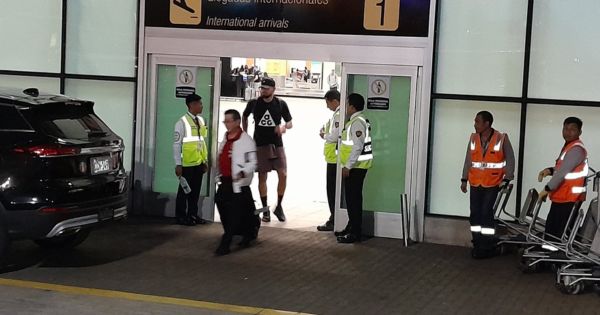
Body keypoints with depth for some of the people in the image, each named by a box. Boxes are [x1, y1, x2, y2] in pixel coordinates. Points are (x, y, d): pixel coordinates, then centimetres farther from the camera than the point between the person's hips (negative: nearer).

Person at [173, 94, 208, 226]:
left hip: (199, 163, 6)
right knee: (184, 190, 4)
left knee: (195, 190, 13)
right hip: (187, 164, -6)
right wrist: (178, 164, -14)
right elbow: (176, 144, -12)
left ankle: (193, 215, 23)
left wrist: (205, 160, 13)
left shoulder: (200, 121, 8)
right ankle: (181, 217, 14)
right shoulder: (182, 122, -12)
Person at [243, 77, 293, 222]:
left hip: (277, 144, 0)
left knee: (283, 175, -9)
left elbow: (290, 123, 6)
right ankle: (265, 210, 12)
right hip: (259, 145, 0)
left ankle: (279, 206, 9)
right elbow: (244, 117, 18)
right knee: (262, 177, 2)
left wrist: (284, 127, -16)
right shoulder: (253, 103, 0)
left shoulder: (281, 104, -1)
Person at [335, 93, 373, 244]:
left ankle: (355, 233, -3)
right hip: (356, 166, 10)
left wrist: (348, 166, -21)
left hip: (356, 167, -10)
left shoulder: (357, 122, -17)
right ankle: (351, 227, 26)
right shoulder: (360, 120, 15)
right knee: (352, 198, 17)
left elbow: (358, 147, -23)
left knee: (353, 198, -7)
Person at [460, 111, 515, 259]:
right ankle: (477, 245, 13)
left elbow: (510, 160, -3)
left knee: (486, 213, -10)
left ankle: (488, 247, 0)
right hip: (475, 184, 5)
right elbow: (468, 160, 10)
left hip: (492, 184, -5)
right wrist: (464, 179, 7)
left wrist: (506, 180, -9)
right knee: (475, 214, 4)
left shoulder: (501, 139, -8)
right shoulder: (473, 138, 5)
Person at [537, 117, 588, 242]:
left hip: (568, 199, -11)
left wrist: (547, 189, -16)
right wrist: (550, 170, 5)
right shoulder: (568, 146, 17)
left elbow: (563, 172, -22)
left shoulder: (577, 149, -17)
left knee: (559, 235, -10)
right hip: (561, 197, 11)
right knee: (550, 229, 16)